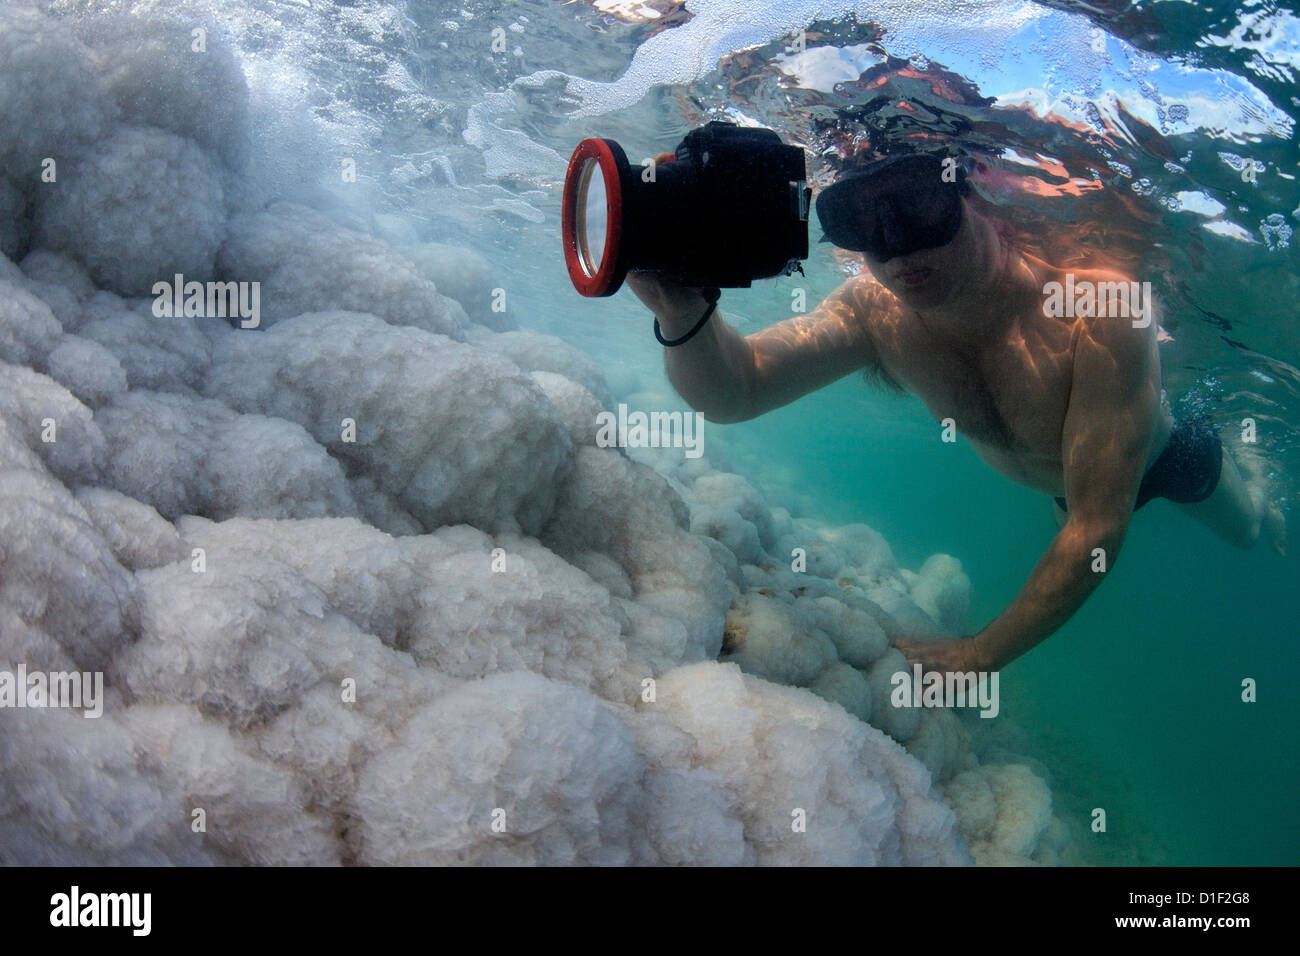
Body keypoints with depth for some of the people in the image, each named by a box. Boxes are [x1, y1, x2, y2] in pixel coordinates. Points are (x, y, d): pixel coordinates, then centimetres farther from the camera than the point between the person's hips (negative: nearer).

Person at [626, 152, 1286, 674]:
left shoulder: (1098, 310, -48)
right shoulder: (874, 312, -35)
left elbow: (1097, 528, -44)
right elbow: (732, 392, -45)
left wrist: (984, 654, -43)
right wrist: (682, 310, -66)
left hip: (1166, 456, -3)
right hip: (1063, 484, 3)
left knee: (1246, 530, 28)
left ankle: (1251, 473, 62)